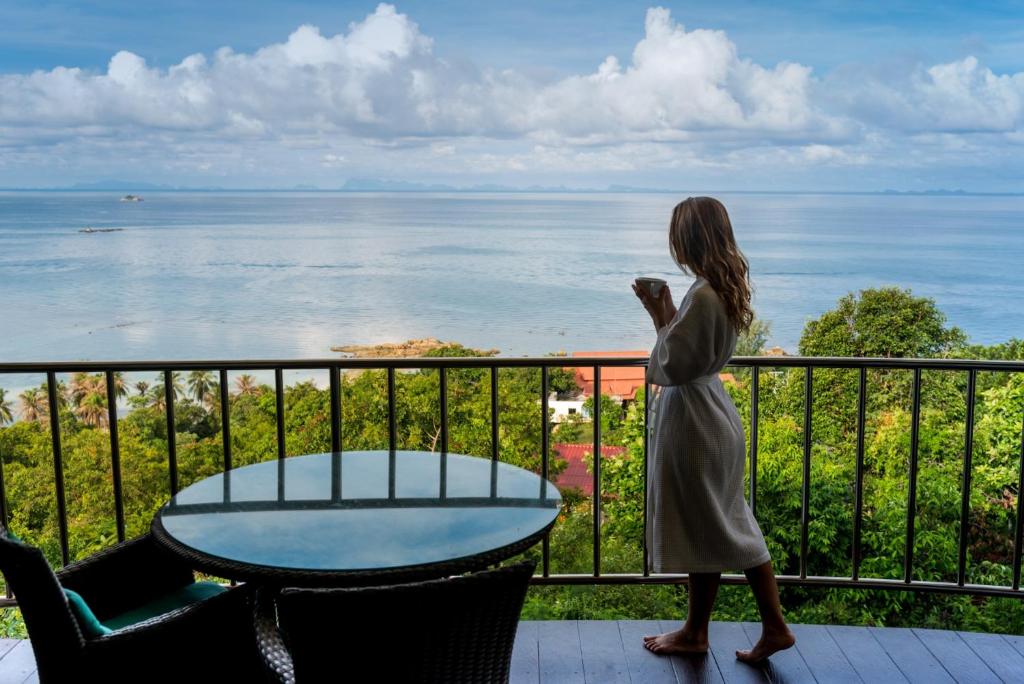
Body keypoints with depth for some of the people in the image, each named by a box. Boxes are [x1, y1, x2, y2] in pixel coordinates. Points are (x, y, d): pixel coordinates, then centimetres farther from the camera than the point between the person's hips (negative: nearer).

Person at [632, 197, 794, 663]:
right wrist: (663, 313, 8)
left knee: (706, 531, 6)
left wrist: (661, 316, -10)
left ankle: (696, 633, 24)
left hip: (694, 421, -10)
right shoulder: (724, 288, 8)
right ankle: (773, 626, 23)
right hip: (710, 414, 10)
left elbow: (672, 367, -20)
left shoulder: (702, 296, -23)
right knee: (730, 528, 15)